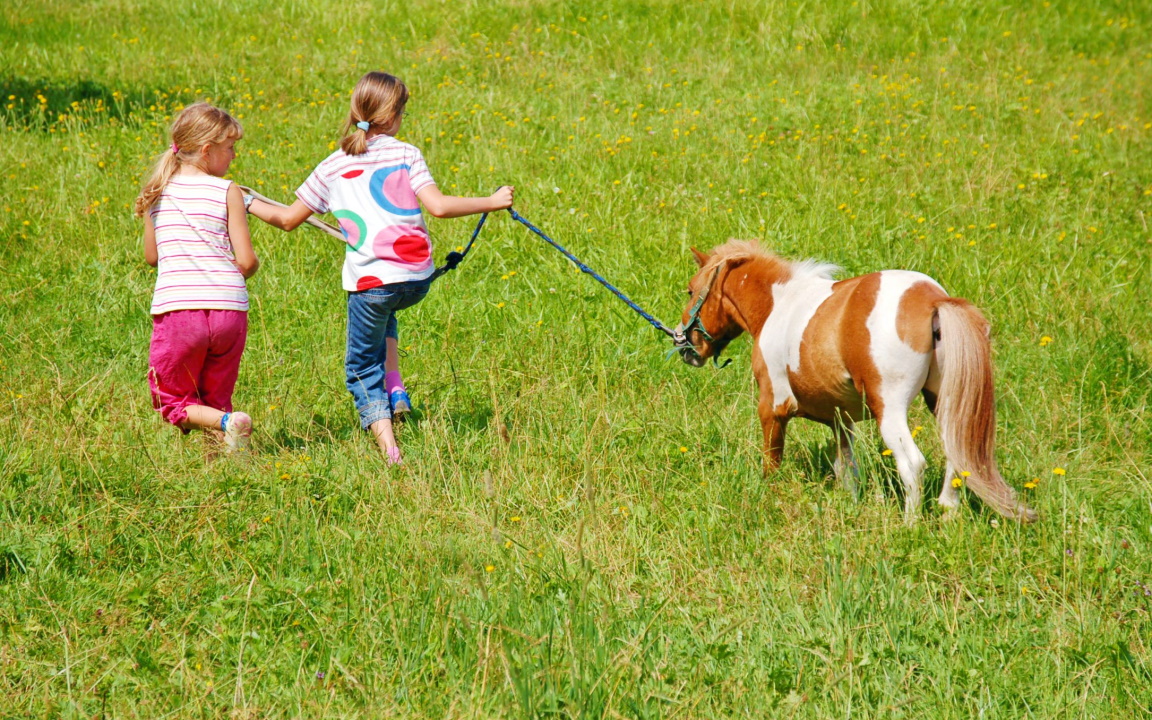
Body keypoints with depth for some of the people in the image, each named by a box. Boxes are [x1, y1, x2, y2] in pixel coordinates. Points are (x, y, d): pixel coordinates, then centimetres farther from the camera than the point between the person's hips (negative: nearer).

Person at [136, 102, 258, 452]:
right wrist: (248, 267, 20)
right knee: (215, 400, 18)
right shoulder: (228, 193, 0)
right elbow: (247, 262, -3)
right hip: (228, 308, 0)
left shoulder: (158, 193, 9)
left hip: (175, 308, 0)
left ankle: (225, 423, -16)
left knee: (173, 402, 12)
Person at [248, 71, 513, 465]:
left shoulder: (333, 168, 6)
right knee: (383, 314, 36)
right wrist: (491, 202, 1)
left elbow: (288, 219, 11)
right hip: (418, 279, 2)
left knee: (363, 368, 12)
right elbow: (438, 206, -9)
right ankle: (395, 390, 21)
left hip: (370, 280, -2)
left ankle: (389, 448, -2)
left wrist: (249, 204, 29)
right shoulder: (405, 154, 4)